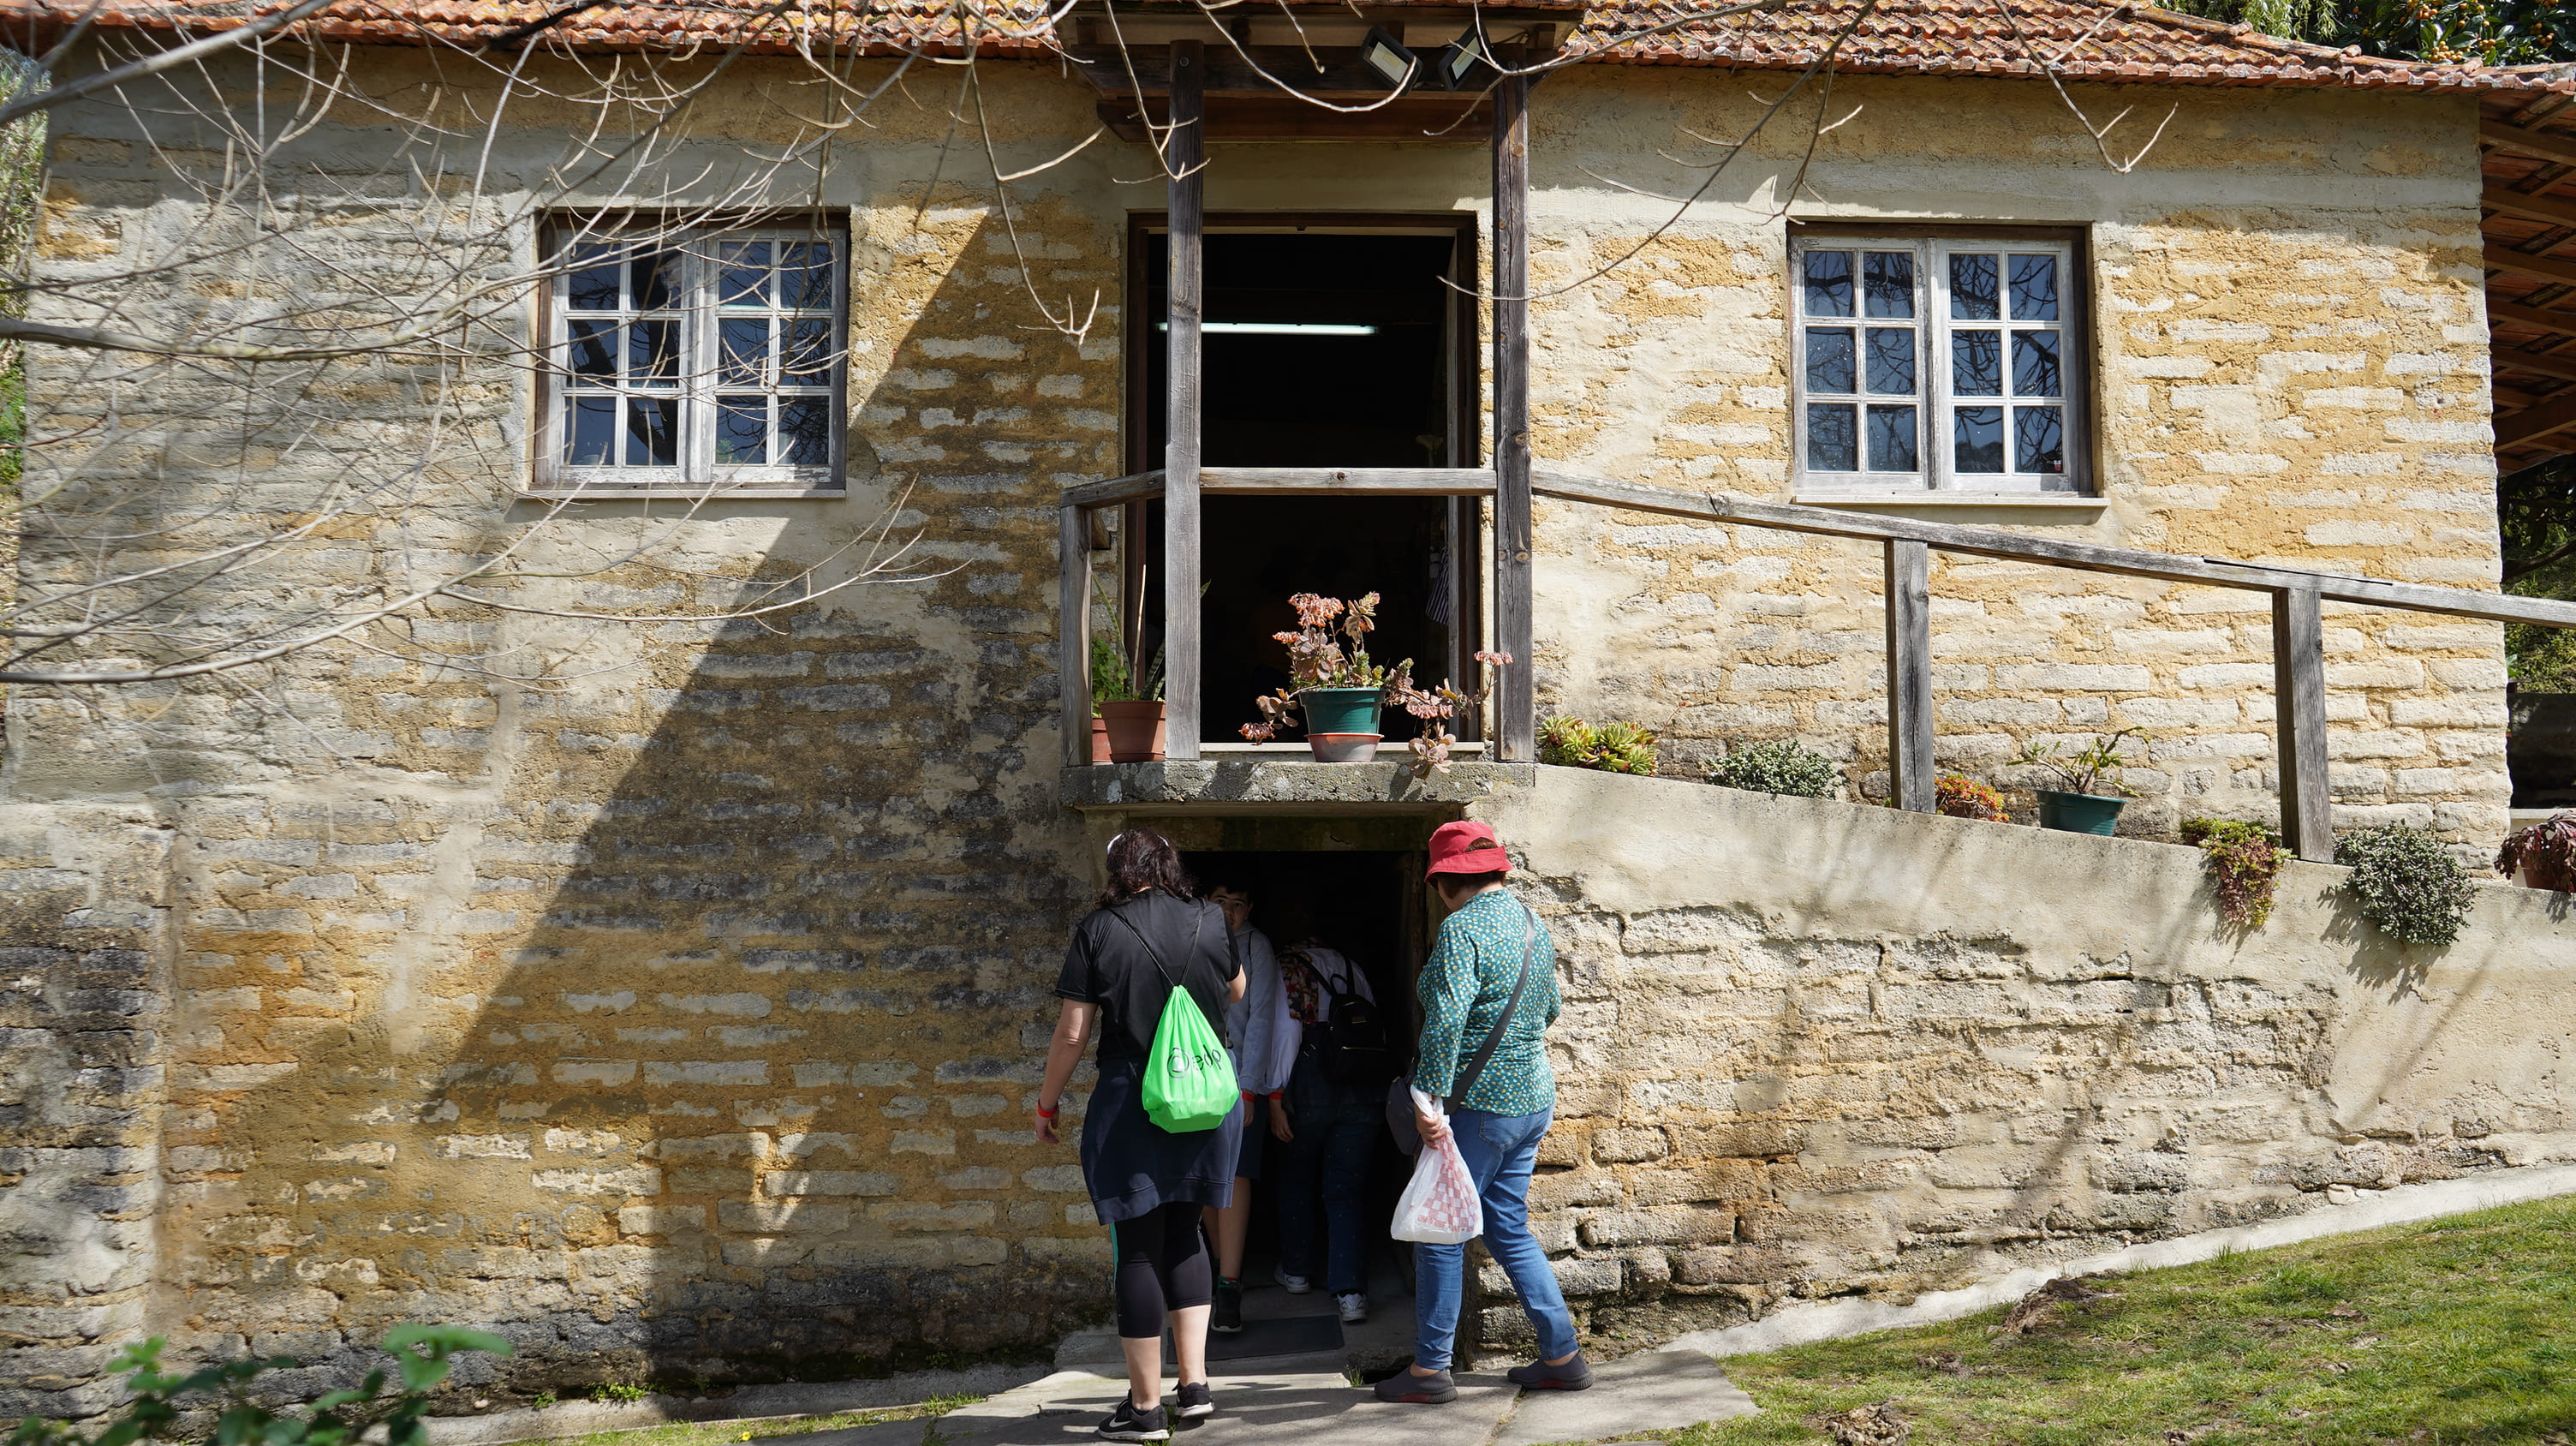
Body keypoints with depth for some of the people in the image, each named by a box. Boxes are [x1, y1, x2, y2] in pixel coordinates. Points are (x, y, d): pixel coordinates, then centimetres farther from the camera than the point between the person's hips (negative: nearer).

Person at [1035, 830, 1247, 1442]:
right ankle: (1195, 1385, 16)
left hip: (1131, 1105, -3)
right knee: (1183, 1234, 19)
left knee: (1138, 1248, 5)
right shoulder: (1210, 921, 1)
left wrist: (1047, 1102, 5)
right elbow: (1236, 992, 20)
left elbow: (1072, 1033, -7)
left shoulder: (1098, 929, -7)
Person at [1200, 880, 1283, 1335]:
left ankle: (1229, 1287, -15)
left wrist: (1247, 1088, -12)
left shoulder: (1256, 946, -3)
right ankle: (1226, 1264, 20)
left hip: (1241, 1078, -3)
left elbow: (1261, 1017, -6)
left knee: (1236, 1174, -12)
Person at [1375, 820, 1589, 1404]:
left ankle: (1429, 1369, 8)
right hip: (1533, 1096, 8)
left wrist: (1430, 1099, -24)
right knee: (1508, 1227, 16)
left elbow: (1445, 1021, -25)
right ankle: (1562, 1356, 17)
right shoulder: (1533, 924, 11)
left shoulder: (1462, 928, -16)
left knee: (1441, 1231, 2)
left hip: (1480, 1102, -8)